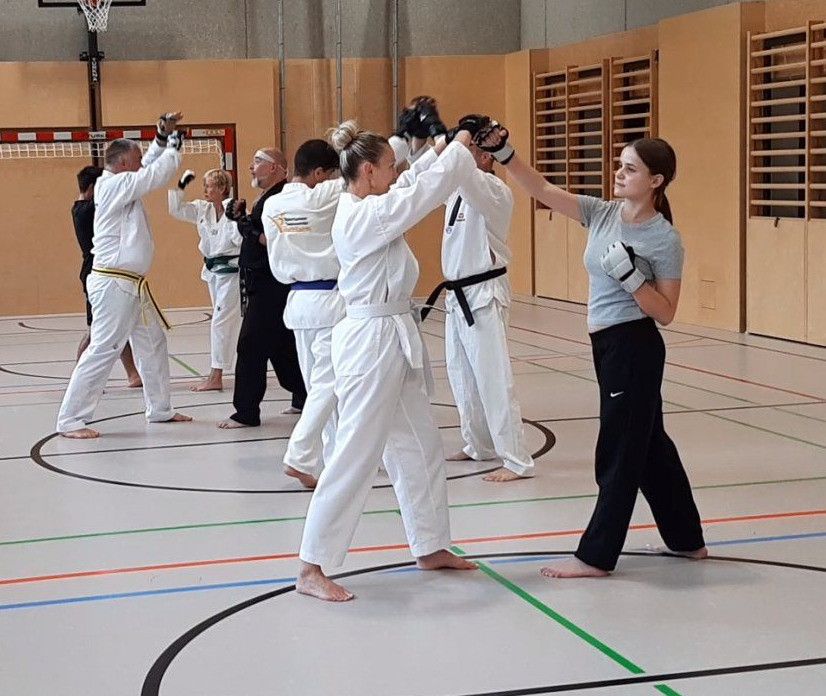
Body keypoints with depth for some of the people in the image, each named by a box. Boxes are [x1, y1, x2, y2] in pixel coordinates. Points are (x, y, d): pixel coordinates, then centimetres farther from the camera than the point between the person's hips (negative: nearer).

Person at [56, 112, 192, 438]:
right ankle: (70, 420, -6)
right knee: (102, 350, -11)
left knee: (153, 344, 17)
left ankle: (159, 409, 29)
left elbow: (149, 167, 25)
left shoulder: (123, 184, 13)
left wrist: (162, 137, 13)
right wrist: (174, 148, -4)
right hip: (113, 285, -11)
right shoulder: (114, 185, -15)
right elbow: (154, 175, -19)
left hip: (131, 285, 11)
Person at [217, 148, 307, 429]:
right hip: (263, 284, 11)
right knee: (282, 344, 17)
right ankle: (303, 397, 26)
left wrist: (244, 223, -18)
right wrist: (242, 217, 5)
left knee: (252, 346, -8)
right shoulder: (268, 198, 17)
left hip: (271, 286, -11)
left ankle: (246, 413, -3)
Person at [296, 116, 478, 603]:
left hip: (394, 342, 11)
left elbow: (413, 186, 22)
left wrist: (441, 148, 12)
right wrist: (459, 147, -3)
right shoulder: (366, 217, -20)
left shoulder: (366, 209, 8)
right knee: (355, 457, -7)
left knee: (421, 446, 18)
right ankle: (312, 570, 0)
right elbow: (425, 192, -17)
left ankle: (430, 547, 31)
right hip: (372, 343, -11)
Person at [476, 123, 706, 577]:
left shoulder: (664, 239, -14)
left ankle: (596, 556, 12)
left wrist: (629, 273, -25)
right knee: (648, 443, 18)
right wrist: (502, 152, -16)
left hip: (635, 349, -8)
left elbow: (665, 313, -13)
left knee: (619, 452, 2)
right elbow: (543, 191, -4)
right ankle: (687, 539, 33)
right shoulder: (602, 214, 3)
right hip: (608, 346, 8)